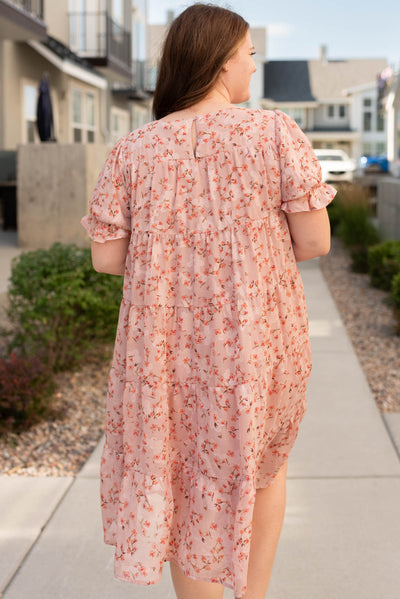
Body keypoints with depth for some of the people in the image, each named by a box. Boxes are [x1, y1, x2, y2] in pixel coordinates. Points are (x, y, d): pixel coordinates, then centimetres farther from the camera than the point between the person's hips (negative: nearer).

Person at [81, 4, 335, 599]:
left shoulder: (133, 150, -3)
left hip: (168, 347, 1)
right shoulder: (276, 133, -10)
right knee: (263, 459, 26)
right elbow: (315, 241, -11)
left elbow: (107, 257, -4)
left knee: (190, 486, 17)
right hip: (258, 343, -1)